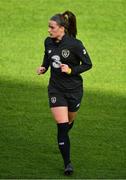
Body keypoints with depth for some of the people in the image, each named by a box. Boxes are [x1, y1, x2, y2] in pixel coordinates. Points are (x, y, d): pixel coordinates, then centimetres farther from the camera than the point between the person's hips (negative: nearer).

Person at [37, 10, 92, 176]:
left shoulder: (75, 44, -17)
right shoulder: (48, 42, -2)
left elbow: (88, 64, -10)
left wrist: (71, 70, -22)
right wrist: (43, 68, 1)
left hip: (74, 89, -2)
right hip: (56, 89, 2)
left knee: (69, 121, 18)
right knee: (62, 125, -9)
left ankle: (63, 141, 52)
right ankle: (67, 163, -4)